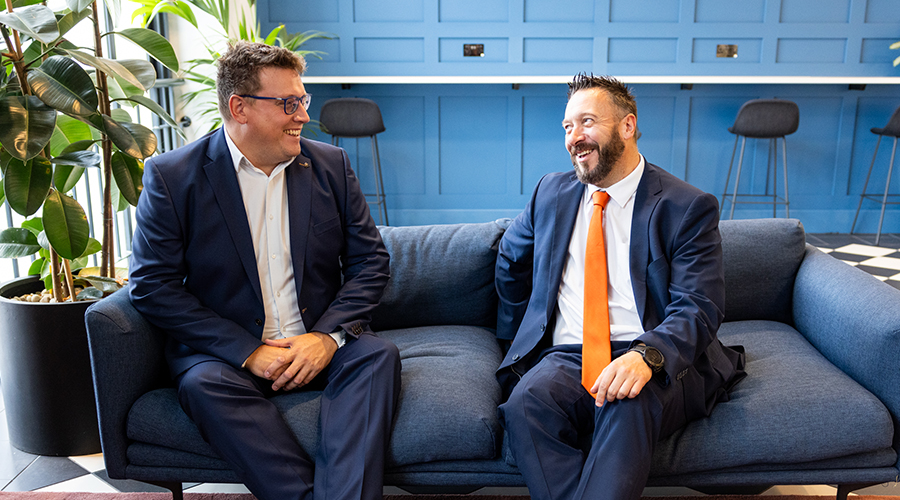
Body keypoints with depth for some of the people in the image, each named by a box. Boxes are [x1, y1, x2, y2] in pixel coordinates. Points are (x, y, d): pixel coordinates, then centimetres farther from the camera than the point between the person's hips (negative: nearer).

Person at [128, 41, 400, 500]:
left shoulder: (331, 165, 5)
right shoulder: (172, 177, -3)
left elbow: (370, 260, 5)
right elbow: (151, 286, -8)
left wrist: (329, 334, -13)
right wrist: (248, 351, -17)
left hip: (318, 344, 2)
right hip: (226, 350, -1)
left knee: (378, 355, -25)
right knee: (203, 382, -31)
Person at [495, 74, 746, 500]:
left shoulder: (689, 208, 0)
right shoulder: (552, 192, 14)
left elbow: (698, 308, -9)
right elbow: (510, 258, 29)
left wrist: (646, 355, -29)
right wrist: (515, 336, 23)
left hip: (657, 361, -3)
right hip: (565, 355, 4)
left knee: (626, 405, -38)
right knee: (526, 400, -31)